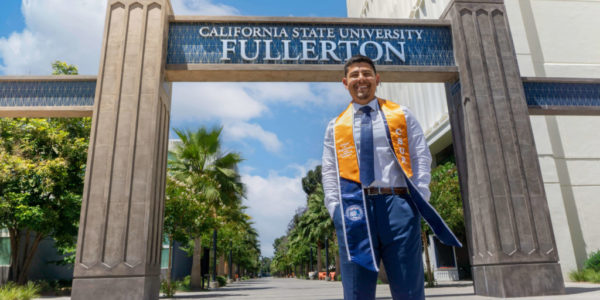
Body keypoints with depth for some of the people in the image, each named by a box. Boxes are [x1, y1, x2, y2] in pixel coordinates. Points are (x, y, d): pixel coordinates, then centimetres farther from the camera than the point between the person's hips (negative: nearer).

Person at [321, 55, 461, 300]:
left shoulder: (402, 116, 15)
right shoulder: (336, 126, 16)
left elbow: (421, 158, 7)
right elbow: (329, 172, 11)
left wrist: (419, 200, -6)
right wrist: (336, 209, -2)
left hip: (397, 204, 0)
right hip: (354, 207, 1)